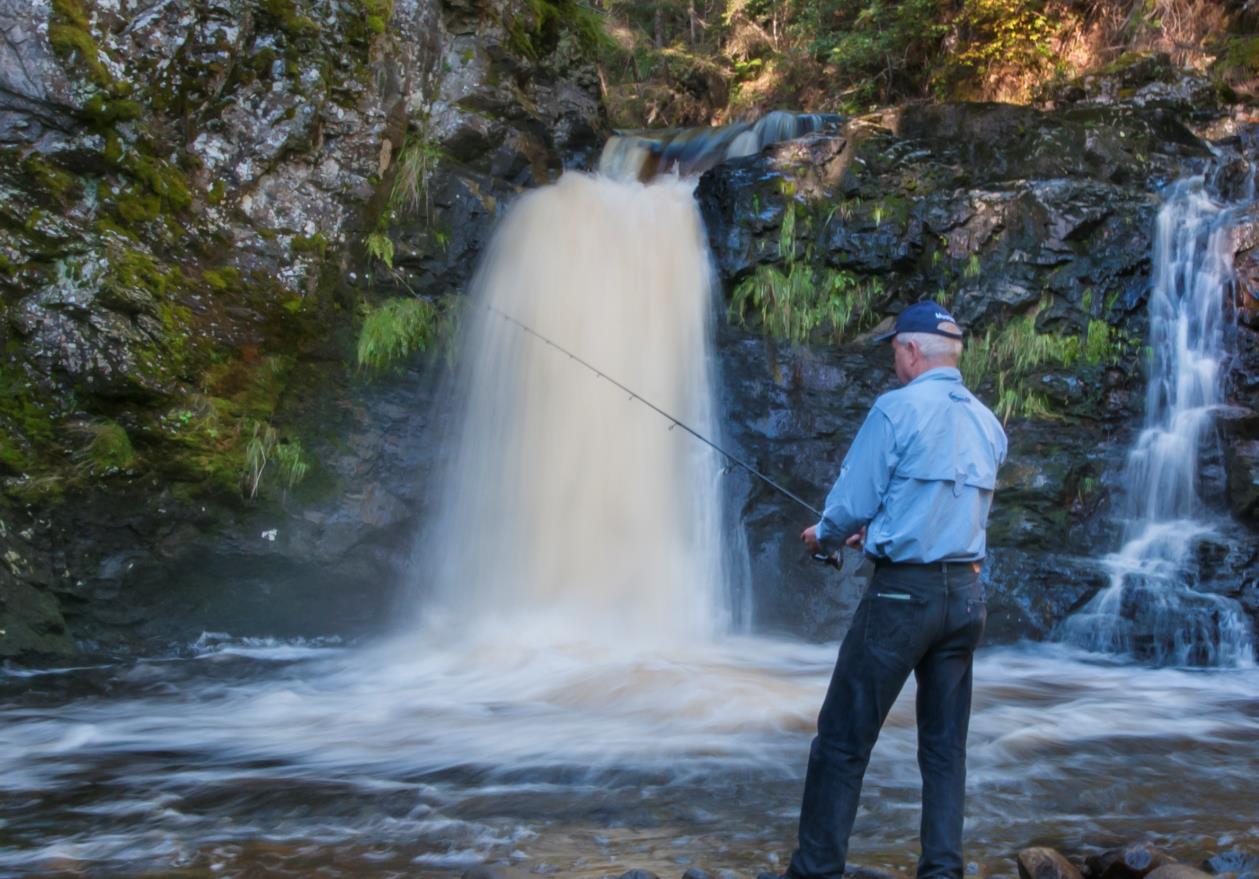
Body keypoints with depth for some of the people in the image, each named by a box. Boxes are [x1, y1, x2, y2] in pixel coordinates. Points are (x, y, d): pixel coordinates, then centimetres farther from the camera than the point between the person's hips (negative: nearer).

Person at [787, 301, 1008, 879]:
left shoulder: (897, 409, -10)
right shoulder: (989, 424, 11)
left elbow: (852, 502, -9)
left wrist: (823, 535, 12)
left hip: (902, 593, -6)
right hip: (967, 594, 7)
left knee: (842, 742, 2)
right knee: (945, 747, 12)